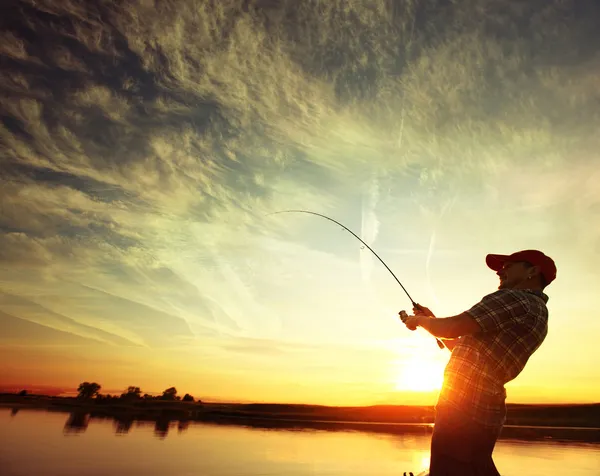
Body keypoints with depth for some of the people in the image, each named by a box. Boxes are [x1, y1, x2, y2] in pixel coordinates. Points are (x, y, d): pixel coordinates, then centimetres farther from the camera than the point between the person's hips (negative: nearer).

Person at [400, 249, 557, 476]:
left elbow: (451, 329, -19)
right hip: (483, 411, 10)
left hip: (465, 410, -10)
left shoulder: (513, 298, -12)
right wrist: (432, 320, 20)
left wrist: (419, 320, 0)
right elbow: (467, 348, 24)